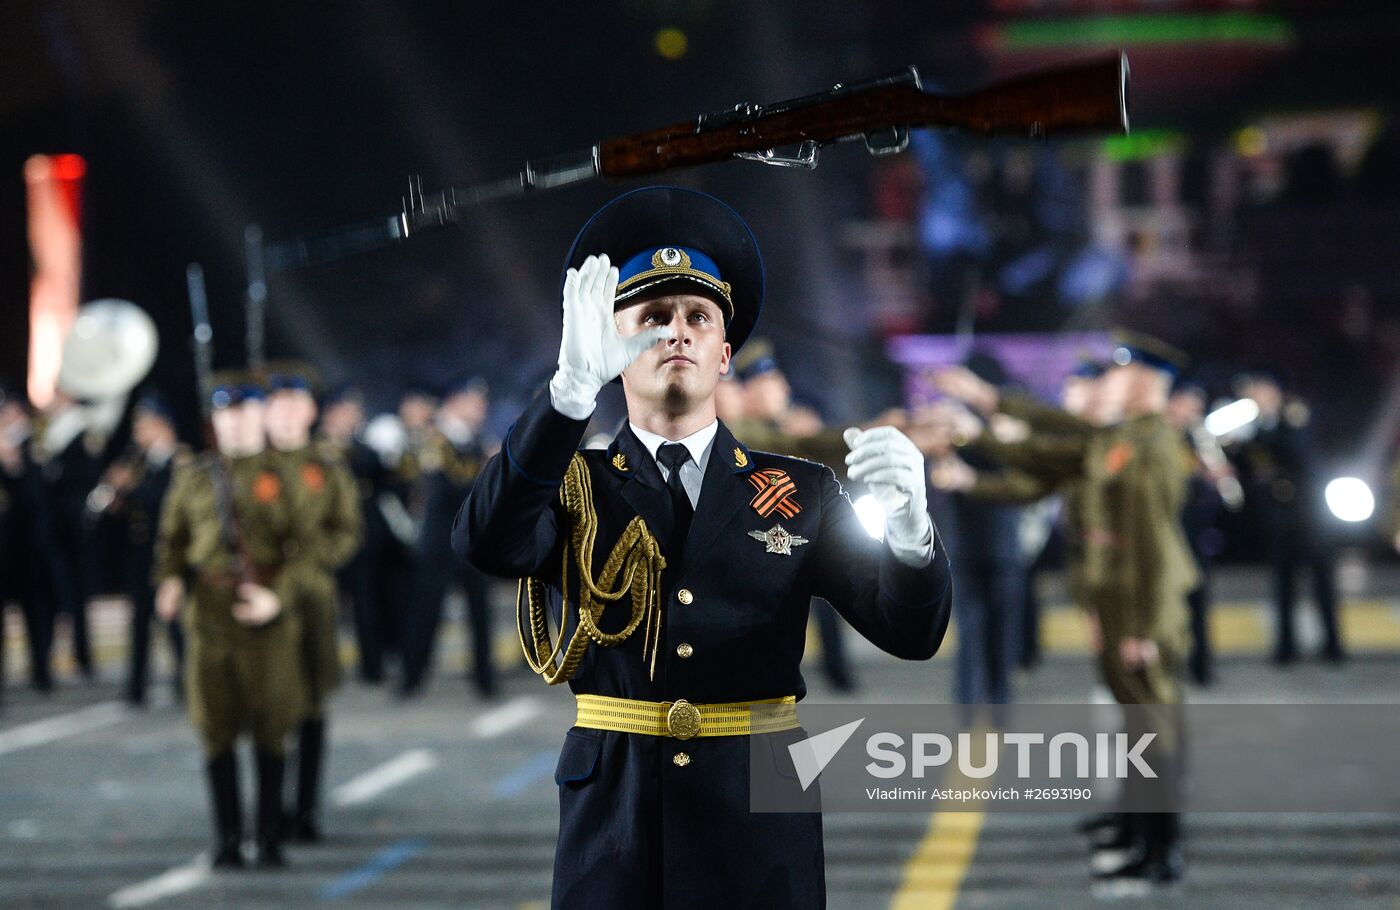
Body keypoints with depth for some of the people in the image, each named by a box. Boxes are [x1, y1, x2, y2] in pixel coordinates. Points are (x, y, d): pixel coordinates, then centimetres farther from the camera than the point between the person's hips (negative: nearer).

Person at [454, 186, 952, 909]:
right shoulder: (568, 486, 4)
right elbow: (488, 544, -18)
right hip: (613, 828, -1)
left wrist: (907, 520, -24)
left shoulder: (803, 493, 7)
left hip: (763, 839, 1)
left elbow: (911, 632, -2)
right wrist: (574, 382, -30)